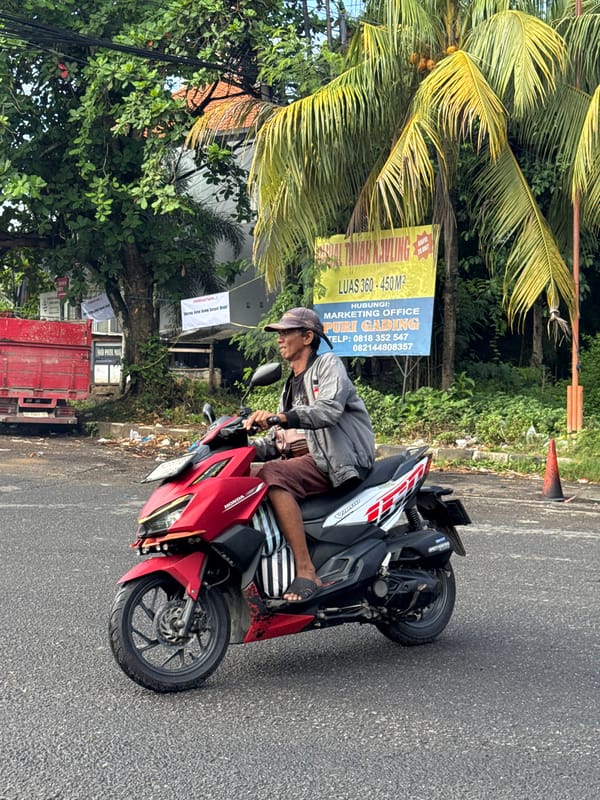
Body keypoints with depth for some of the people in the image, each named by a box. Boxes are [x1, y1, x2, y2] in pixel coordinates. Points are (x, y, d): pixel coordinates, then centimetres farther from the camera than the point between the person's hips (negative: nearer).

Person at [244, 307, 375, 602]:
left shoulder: (328, 364, 3)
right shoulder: (291, 386, 28)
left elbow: (330, 409, -19)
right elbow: (276, 442, 22)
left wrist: (281, 417, -32)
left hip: (339, 461, -8)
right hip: (307, 458, 8)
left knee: (272, 476, -32)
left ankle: (306, 572, -36)